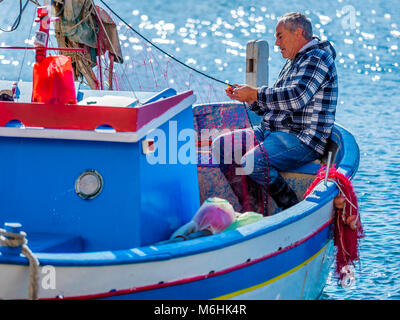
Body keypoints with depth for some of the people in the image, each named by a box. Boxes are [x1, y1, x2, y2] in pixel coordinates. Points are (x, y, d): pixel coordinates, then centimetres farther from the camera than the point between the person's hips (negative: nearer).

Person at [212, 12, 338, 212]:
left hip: (303, 139, -11)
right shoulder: (292, 63, 23)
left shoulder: (317, 58, -9)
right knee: (221, 145, 2)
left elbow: (296, 97, -26)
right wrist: (248, 99, 9)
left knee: (252, 162, -32)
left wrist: (255, 94, -19)